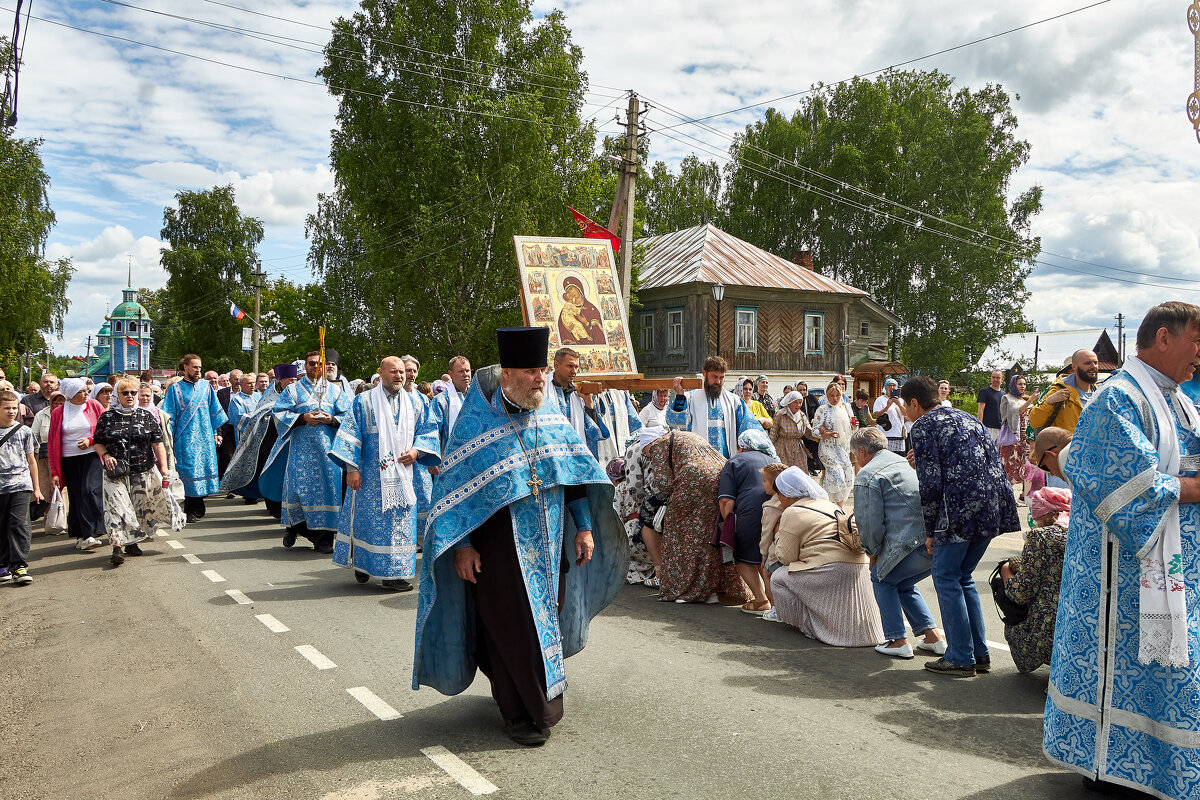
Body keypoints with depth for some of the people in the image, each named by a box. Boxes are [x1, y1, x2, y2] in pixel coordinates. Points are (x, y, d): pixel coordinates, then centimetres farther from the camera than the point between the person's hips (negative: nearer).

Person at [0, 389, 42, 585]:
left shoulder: (24, 431, 7)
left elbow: (31, 461, 13)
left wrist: (36, 487, 15)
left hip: (21, 484, 0)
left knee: (19, 523, -9)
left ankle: (20, 565, -8)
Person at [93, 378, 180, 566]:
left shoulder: (147, 416, 5)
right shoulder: (107, 417, 4)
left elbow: (158, 444, 3)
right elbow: (98, 443, 10)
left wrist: (164, 469, -3)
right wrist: (105, 455, -11)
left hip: (144, 471, 2)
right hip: (116, 473, -1)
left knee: (139, 509, 8)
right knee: (116, 507, -12)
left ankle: (131, 542, 24)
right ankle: (117, 548, -15)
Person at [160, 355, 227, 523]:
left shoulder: (206, 387, 10)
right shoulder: (175, 388, 3)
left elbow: (215, 411, 15)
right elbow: (169, 415, 2)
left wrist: (216, 433, 12)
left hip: (205, 438, 3)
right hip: (186, 439, -3)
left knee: (203, 470, 3)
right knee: (189, 472, -5)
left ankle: (196, 510, 15)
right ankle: (192, 512, 2)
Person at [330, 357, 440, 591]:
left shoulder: (414, 404, 11)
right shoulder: (364, 402, 2)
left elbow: (427, 432, 12)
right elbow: (350, 435, -2)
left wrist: (416, 450, -8)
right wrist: (351, 468, -10)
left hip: (403, 474, 3)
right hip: (370, 476, -3)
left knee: (401, 523, 1)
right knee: (368, 519, 0)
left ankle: (393, 573, 9)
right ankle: (361, 564, 16)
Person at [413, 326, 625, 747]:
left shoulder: (551, 417, 5)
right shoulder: (477, 423, -9)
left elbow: (576, 471, 10)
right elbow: (453, 485, -9)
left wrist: (584, 525, 5)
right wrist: (462, 545, -13)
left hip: (549, 542, 5)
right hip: (500, 544, -5)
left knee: (546, 620, 14)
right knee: (512, 627, 0)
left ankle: (542, 695, 35)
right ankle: (522, 712, 16)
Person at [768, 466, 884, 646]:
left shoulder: (792, 513, -4)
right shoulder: (827, 504, 22)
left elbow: (786, 557, 1)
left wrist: (778, 535, 17)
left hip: (832, 569, -9)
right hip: (857, 567, 9)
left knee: (778, 579, 4)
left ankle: (810, 626, 7)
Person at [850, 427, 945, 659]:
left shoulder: (866, 476, -2)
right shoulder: (905, 463, 24)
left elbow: (870, 524, -6)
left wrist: (874, 552, 12)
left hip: (915, 544, -8)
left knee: (882, 578, 17)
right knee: (903, 583, 27)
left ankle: (897, 641, 13)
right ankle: (932, 635, 23)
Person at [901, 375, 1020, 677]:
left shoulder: (924, 425, -2)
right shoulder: (967, 418, 23)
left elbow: (931, 483, -9)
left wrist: (930, 531, -2)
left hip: (961, 510, -8)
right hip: (993, 505, 8)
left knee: (947, 580, 3)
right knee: (964, 578, 18)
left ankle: (961, 659, 5)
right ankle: (980, 653, 21)